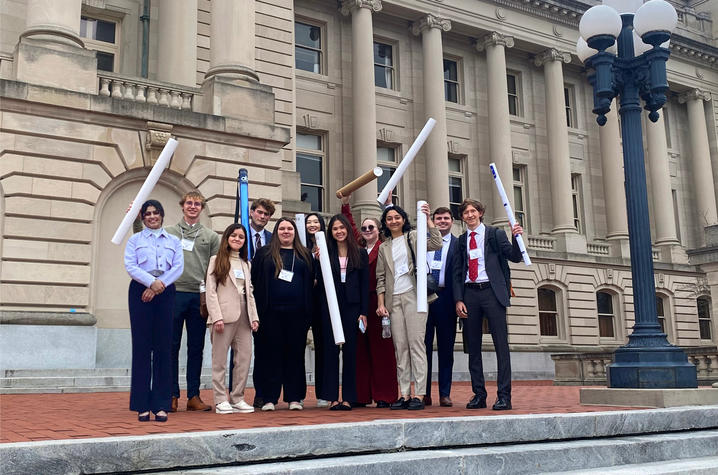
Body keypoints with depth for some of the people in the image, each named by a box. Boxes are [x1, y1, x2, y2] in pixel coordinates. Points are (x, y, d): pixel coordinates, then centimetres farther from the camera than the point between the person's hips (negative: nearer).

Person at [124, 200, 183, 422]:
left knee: (163, 346, -2)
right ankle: (142, 405, 1)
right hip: (140, 292, -1)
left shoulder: (174, 241, 17)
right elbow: (130, 266, -2)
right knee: (142, 345, -3)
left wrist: (160, 284, -10)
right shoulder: (135, 240, 13)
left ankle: (161, 404, 1)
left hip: (165, 293, 1)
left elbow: (178, 267, 4)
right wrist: (151, 281, -16)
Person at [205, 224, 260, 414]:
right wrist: (217, 317, -13)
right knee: (220, 359, -1)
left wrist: (254, 317, 9)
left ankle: (237, 398, 11)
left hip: (244, 316, 5)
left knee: (244, 357, 2)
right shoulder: (217, 260, 4)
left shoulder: (246, 264, 21)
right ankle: (220, 400, 4)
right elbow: (210, 291, -3)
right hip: (225, 315, -5)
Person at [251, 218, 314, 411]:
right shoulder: (264, 253, 9)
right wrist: (257, 310, -4)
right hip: (271, 312, -1)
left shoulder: (304, 255, 14)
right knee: (271, 353, 1)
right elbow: (254, 280, 5)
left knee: (295, 353, 4)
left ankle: (294, 397, 11)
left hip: (297, 313, 1)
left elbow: (311, 281, 11)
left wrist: (308, 311, 2)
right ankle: (269, 398, 7)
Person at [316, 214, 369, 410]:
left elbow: (365, 284, 5)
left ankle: (348, 397, 8)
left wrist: (364, 312, -1)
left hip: (352, 306, 0)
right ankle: (332, 397, 5)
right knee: (330, 349, 0)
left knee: (350, 350, 3)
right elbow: (320, 282, 2)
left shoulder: (360, 254, 7)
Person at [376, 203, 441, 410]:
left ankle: (419, 394, -8)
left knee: (416, 343, -8)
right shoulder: (384, 247, 18)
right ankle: (404, 394, 5)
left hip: (413, 295, -4)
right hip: (393, 300, 4)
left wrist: (428, 220, -12)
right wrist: (381, 304, 6)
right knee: (400, 347, 2)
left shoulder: (413, 237, 9)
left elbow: (436, 245, -8)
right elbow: (381, 278, 15)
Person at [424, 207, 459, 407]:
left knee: (446, 348, 4)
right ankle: (425, 393, 9)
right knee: (424, 346, 3)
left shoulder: (458, 244, 6)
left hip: (446, 298, -1)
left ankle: (445, 394, 10)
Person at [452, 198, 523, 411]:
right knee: (473, 347, 6)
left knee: (501, 344, -5)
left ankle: (504, 395, -1)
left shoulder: (495, 234, 7)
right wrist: (458, 300, 1)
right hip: (469, 293, 3)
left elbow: (515, 257, 0)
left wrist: (516, 239, -19)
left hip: (492, 291, -3)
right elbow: (457, 272, 12)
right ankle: (479, 394, 13)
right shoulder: (461, 240, 14)